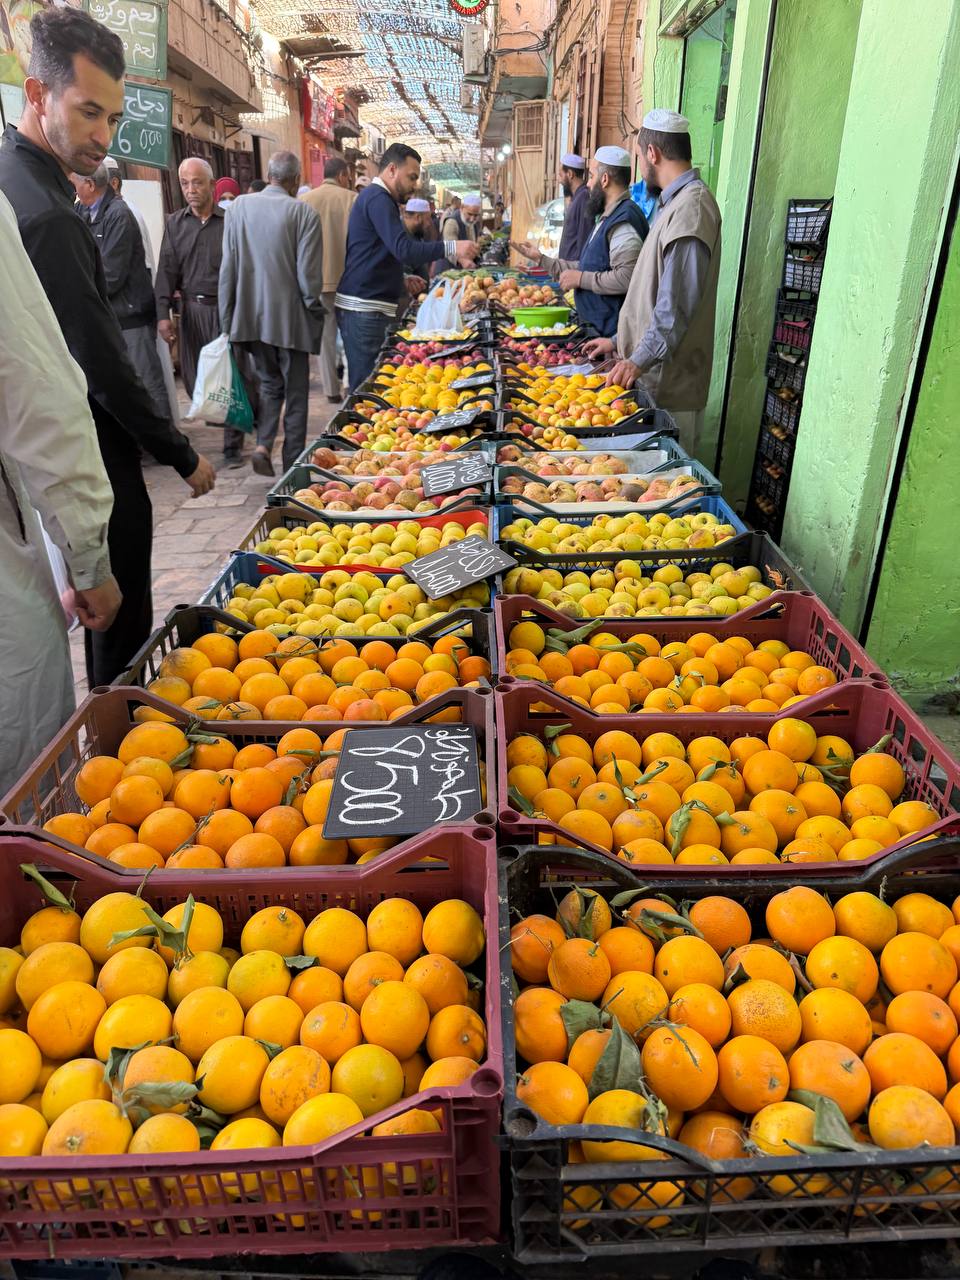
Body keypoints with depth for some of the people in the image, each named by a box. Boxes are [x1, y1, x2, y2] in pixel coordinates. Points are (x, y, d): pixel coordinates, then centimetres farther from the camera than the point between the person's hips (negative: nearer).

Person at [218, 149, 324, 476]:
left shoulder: (239, 207, 1)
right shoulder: (303, 212, -11)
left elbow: (228, 267, 2)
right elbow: (309, 275, -13)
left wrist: (227, 319, 9)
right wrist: (315, 311, 3)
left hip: (251, 314, 4)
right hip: (290, 317, -4)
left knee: (269, 382, 20)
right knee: (295, 391, 9)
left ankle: (263, 444, 1)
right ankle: (293, 465, 13)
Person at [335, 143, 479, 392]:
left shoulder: (377, 198, 23)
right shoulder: (377, 199, -9)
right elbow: (404, 248, -22)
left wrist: (402, 280, 15)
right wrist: (451, 248, -22)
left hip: (369, 308, 10)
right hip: (364, 309, -10)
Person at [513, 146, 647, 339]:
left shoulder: (624, 219, -16)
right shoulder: (608, 218, 20)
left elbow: (626, 277, -28)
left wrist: (581, 279, -18)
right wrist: (541, 259, 22)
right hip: (596, 328, 10)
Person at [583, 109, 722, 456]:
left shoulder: (691, 207, -14)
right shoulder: (673, 203, 19)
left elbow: (678, 302, -23)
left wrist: (641, 359, -26)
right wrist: (621, 343, 24)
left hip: (669, 384, -10)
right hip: (650, 374, 10)